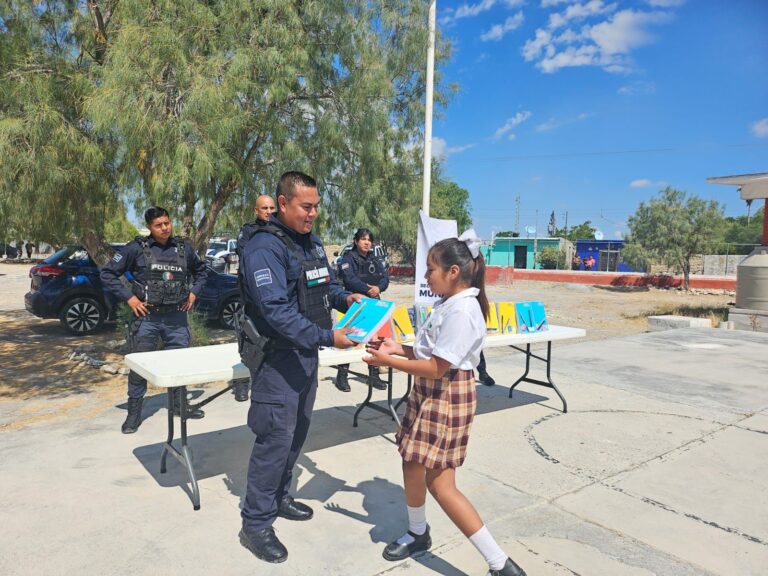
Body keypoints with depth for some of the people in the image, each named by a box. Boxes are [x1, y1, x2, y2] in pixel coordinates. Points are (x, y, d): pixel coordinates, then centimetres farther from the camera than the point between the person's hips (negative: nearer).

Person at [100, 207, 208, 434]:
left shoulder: (183, 248, 6)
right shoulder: (137, 248, -5)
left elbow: (200, 270, 24)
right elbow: (108, 273, -1)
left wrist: (193, 292, 10)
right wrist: (129, 297, -8)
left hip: (176, 316, 3)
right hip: (147, 316, -3)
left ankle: (180, 404, 30)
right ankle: (134, 413, 17)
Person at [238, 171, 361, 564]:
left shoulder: (312, 242, 10)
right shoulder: (264, 246, -19)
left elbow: (326, 284, 21)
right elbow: (275, 309, -26)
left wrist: (344, 297, -1)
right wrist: (326, 337, -29)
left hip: (307, 354, 9)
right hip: (277, 357, -9)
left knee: (297, 431, 18)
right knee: (276, 438, -4)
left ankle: (279, 497, 37)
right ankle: (256, 524, 12)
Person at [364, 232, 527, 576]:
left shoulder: (461, 311, -25)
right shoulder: (448, 304, 5)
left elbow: (437, 367, -24)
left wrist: (388, 361, -17)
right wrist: (397, 348, 4)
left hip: (447, 399, -10)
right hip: (428, 393, 10)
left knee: (440, 485, -2)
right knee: (411, 465, 20)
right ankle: (417, 534, 44)